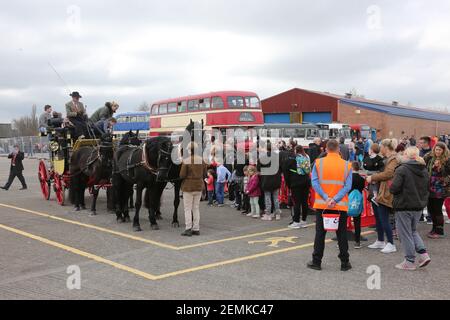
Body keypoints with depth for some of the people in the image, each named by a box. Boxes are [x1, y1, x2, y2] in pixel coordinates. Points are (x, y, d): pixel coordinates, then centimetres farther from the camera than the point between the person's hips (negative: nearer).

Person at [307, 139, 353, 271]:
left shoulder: (318, 163, -3)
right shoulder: (347, 165, -1)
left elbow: (315, 183, -10)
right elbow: (347, 186, -8)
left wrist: (326, 198, -14)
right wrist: (335, 200, -13)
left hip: (322, 204, 0)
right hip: (341, 206, 0)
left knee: (320, 234, 8)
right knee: (342, 234, 10)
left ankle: (316, 262, 14)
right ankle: (345, 263, 15)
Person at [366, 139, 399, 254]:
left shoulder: (394, 159, -13)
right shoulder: (389, 159, 18)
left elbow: (387, 174, -23)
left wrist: (372, 177, -14)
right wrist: (373, 178, 4)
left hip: (387, 193, -10)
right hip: (382, 192, 10)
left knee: (384, 219, -7)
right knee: (378, 215, 16)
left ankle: (391, 244, 1)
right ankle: (380, 241, 28)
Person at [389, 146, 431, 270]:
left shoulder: (402, 169, -17)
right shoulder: (424, 170, 7)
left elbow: (394, 188, -21)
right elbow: (427, 188, 14)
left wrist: (391, 189, -1)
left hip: (404, 206, -7)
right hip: (419, 206, 7)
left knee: (405, 233, 4)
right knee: (413, 231, 23)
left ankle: (410, 262, 10)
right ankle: (423, 254, 9)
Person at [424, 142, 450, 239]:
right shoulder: (430, 158, 6)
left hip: (440, 190, -5)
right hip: (430, 188, 5)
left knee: (437, 210, -1)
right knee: (430, 208, 13)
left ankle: (439, 231, 12)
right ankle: (435, 228, 30)